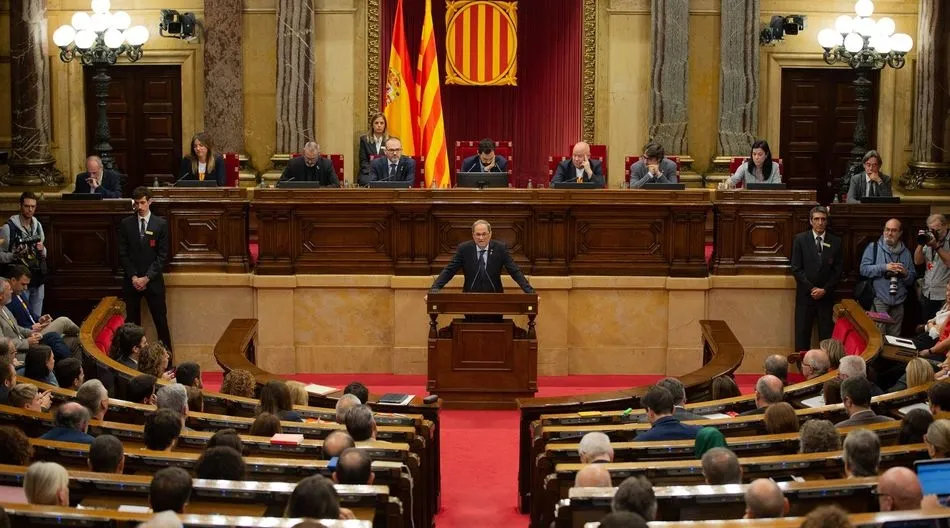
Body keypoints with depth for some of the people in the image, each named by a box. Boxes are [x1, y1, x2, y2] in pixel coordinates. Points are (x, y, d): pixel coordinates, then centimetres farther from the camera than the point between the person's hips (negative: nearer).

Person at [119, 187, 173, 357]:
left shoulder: (161, 224, 1)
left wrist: (147, 277, -10)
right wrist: (133, 277, -8)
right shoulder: (126, 224, 5)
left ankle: (167, 354, 5)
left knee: (161, 319, 0)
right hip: (132, 280, 1)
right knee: (132, 320, 3)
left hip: (153, 280, -1)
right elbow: (123, 254, 3)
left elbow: (163, 255, -2)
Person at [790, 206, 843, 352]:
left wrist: (825, 290, -7)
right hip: (805, 295, -1)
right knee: (802, 334, -1)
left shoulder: (835, 241, 5)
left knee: (827, 334, -1)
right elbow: (796, 268, -2)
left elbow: (837, 270, 5)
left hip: (827, 295, 1)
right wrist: (812, 288, -9)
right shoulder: (800, 239, 1)